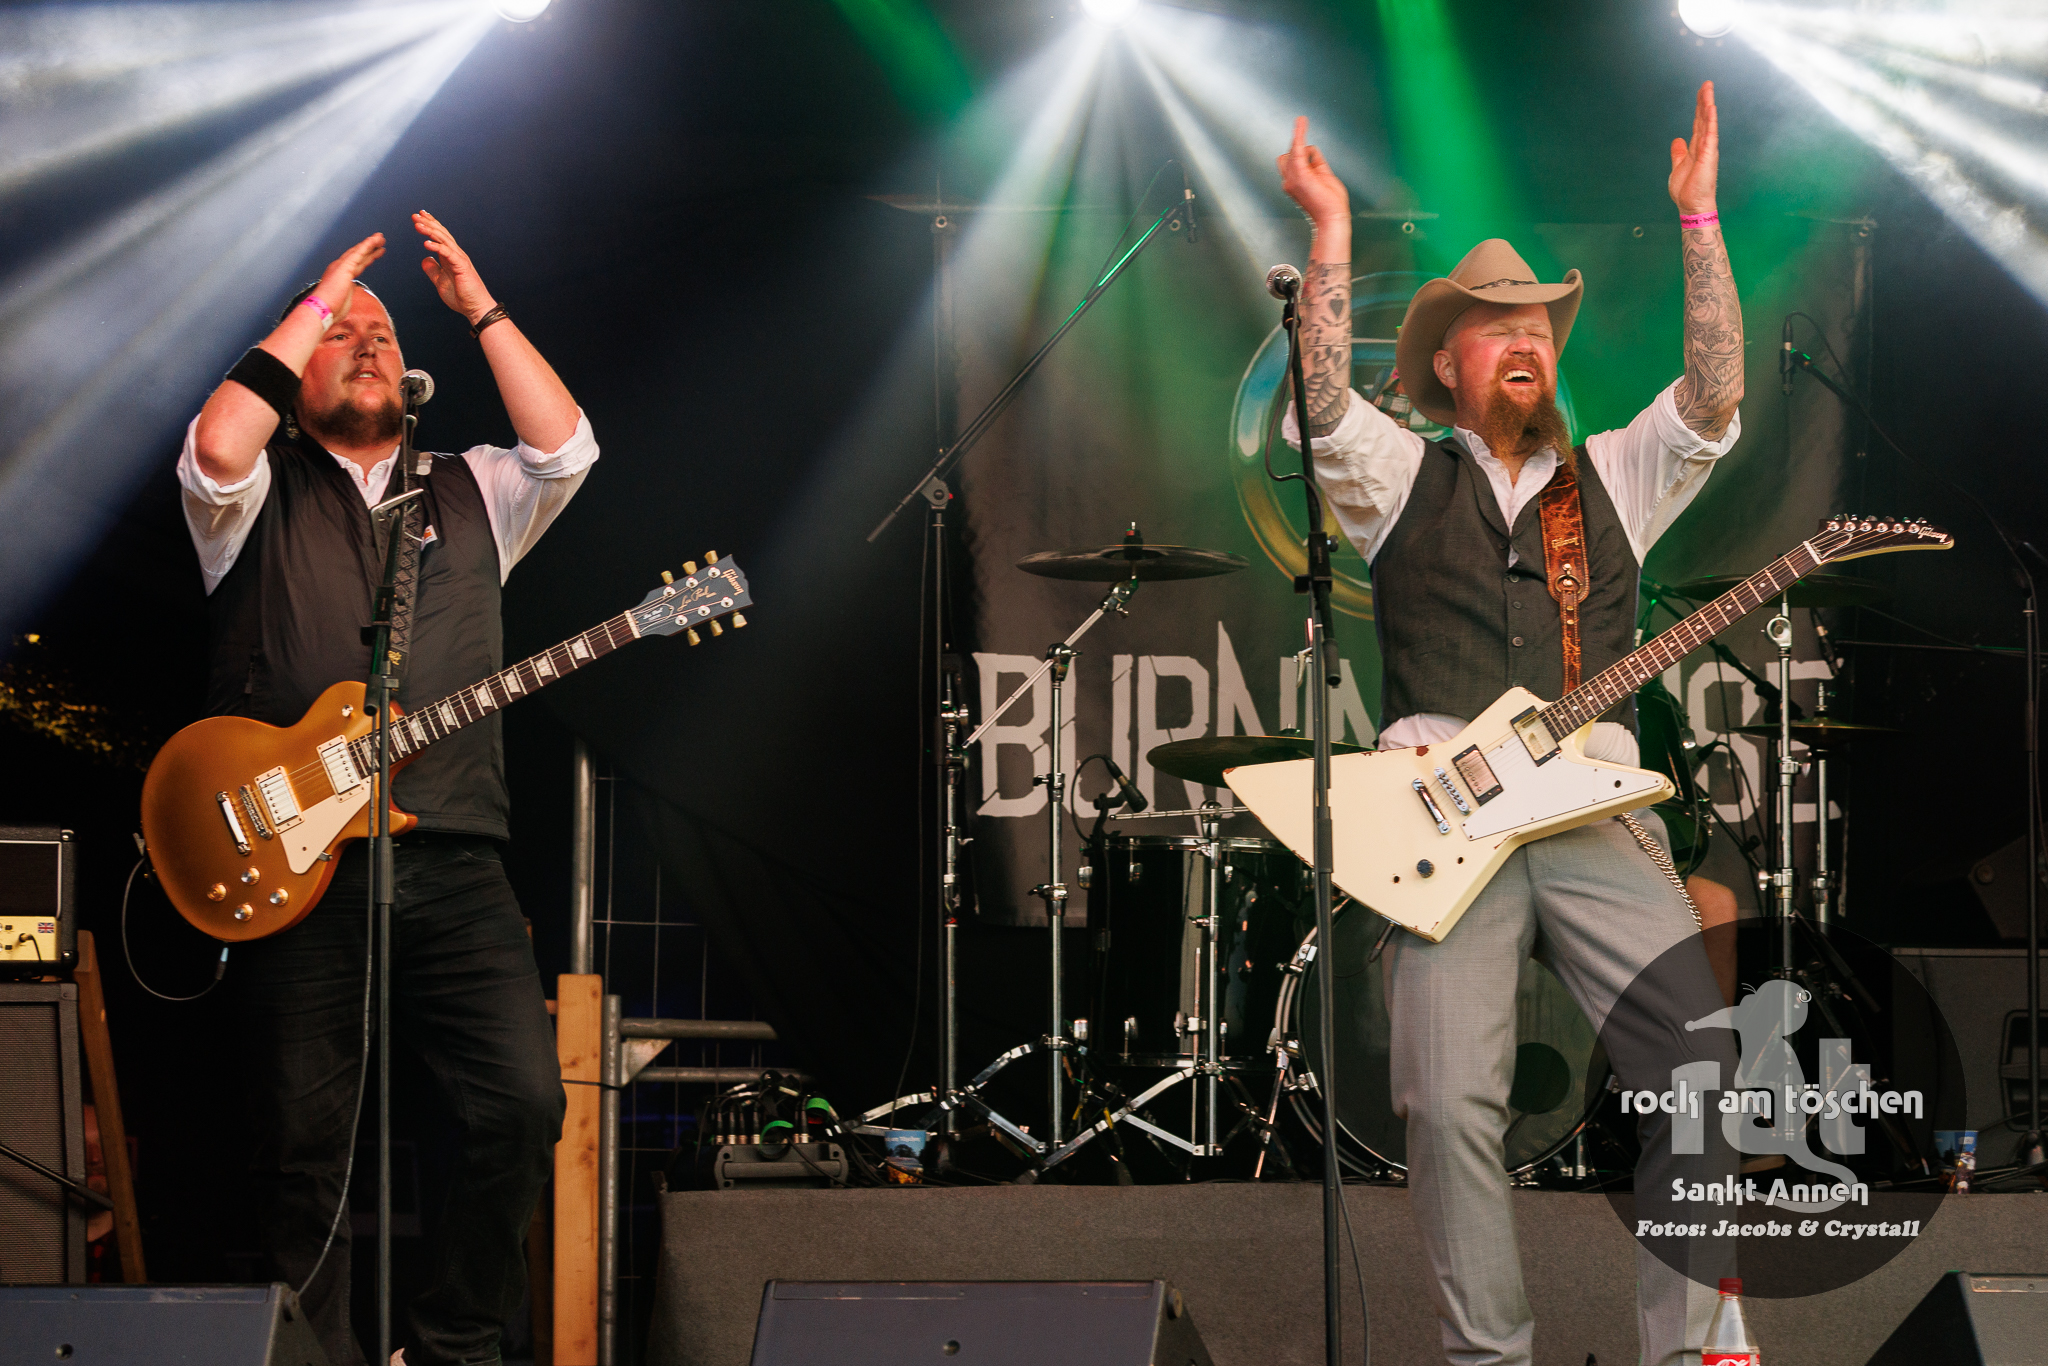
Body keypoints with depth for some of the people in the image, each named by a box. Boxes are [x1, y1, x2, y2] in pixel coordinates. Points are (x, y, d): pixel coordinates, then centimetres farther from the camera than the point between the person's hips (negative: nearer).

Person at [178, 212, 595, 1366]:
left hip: (455, 868, 2)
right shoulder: (259, 501, 11)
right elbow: (216, 446, -12)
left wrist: (479, 307, 3)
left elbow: (565, 450, 3)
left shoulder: (469, 495, 21)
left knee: (526, 1101, -11)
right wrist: (321, 297, -5)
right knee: (307, 1144, -2)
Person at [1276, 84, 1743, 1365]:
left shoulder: (1613, 477, 21)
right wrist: (1333, 228, -8)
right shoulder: (1404, 479, 16)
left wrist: (1699, 218, -1)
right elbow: (1322, 403, -3)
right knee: (1452, 1104, -16)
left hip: (1596, 819, 2)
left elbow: (1716, 402, 5)